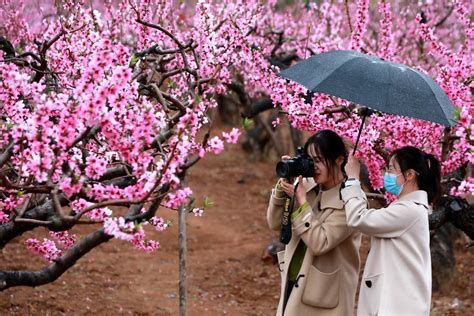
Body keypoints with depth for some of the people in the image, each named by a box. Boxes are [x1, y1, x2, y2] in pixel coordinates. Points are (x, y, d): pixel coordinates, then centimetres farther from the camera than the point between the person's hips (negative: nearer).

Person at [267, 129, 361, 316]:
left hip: (323, 292, -6)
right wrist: (283, 184, -7)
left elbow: (320, 243, -20)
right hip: (294, 283, 7)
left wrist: (302, 202, -20)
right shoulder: (308, 186, 4)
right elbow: (275, 223, 4)